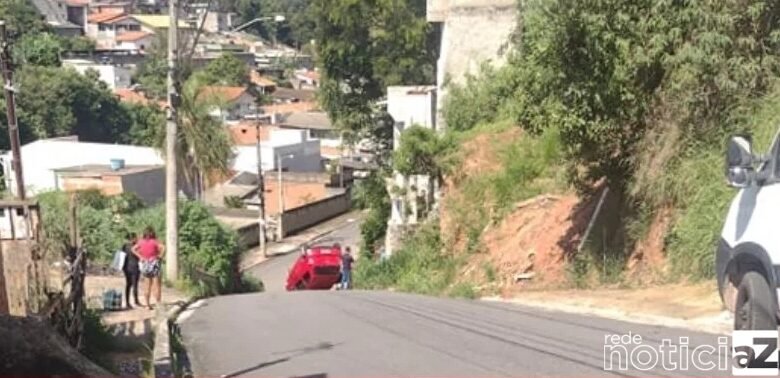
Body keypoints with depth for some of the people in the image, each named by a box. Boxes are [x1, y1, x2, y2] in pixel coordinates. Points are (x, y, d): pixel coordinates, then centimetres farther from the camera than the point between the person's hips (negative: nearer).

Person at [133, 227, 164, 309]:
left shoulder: (141, 242, 2)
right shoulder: (154, 242, -10)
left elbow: (133, 249, -3)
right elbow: (163, 248, -25)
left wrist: (140, 257, -3)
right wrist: (160, 256, -12)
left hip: (145, 264, 5)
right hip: (154, 263, -5)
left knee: (148, 286, 14)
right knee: (157, 285, 1)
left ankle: (148, 304, 15)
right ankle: (158, 304, -3)